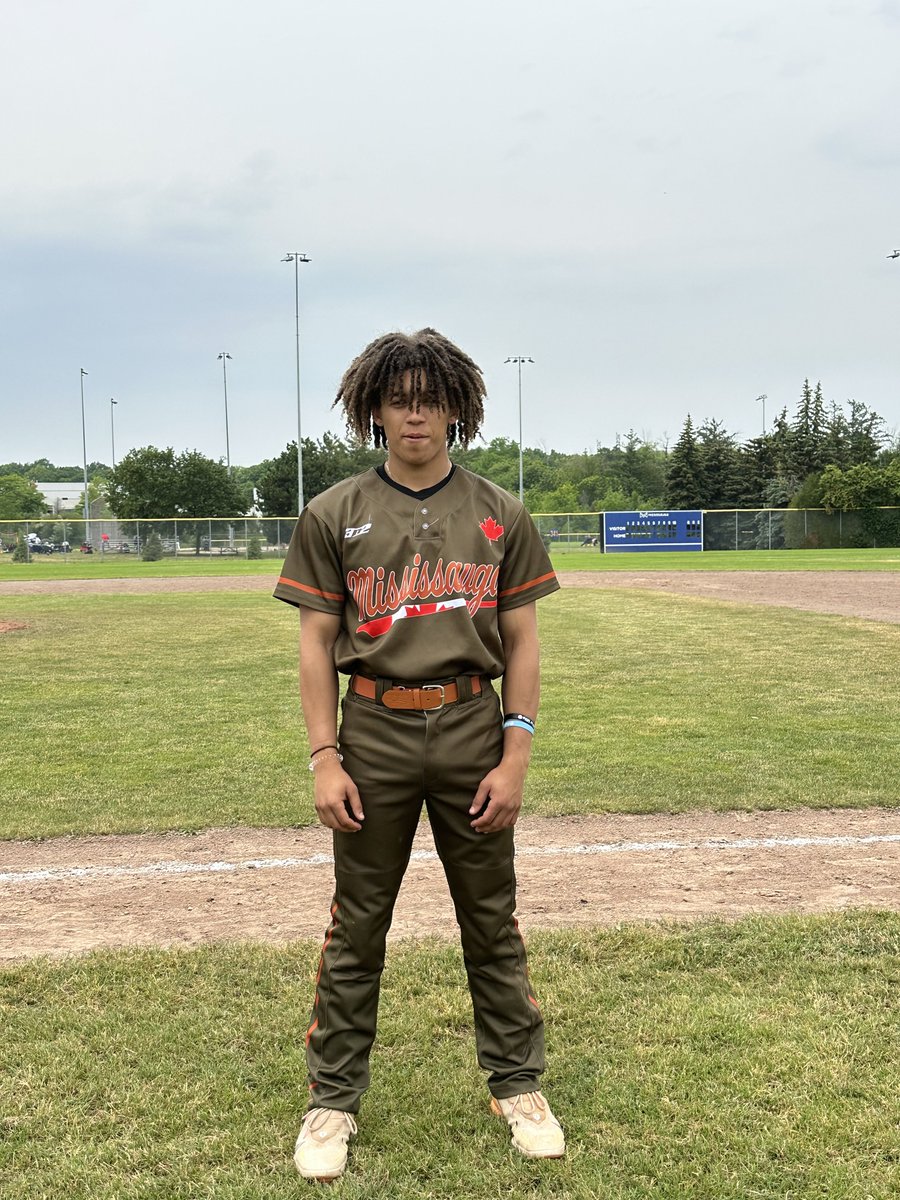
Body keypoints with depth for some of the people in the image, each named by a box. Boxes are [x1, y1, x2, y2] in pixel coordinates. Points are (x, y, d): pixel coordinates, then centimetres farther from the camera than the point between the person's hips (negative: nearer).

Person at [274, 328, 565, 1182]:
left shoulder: (499, 515, 4)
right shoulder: (334, 516, 2)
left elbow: (521, 643, 4)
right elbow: (316, 643, 2)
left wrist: (515, 755, -3)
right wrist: (325, 759, -5)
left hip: (472, 729, 1)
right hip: (374, 732, 0)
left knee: (492, 923, 11)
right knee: (356, 928, 8)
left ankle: (518, 1087, 27)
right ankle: (332, 1102, 22)